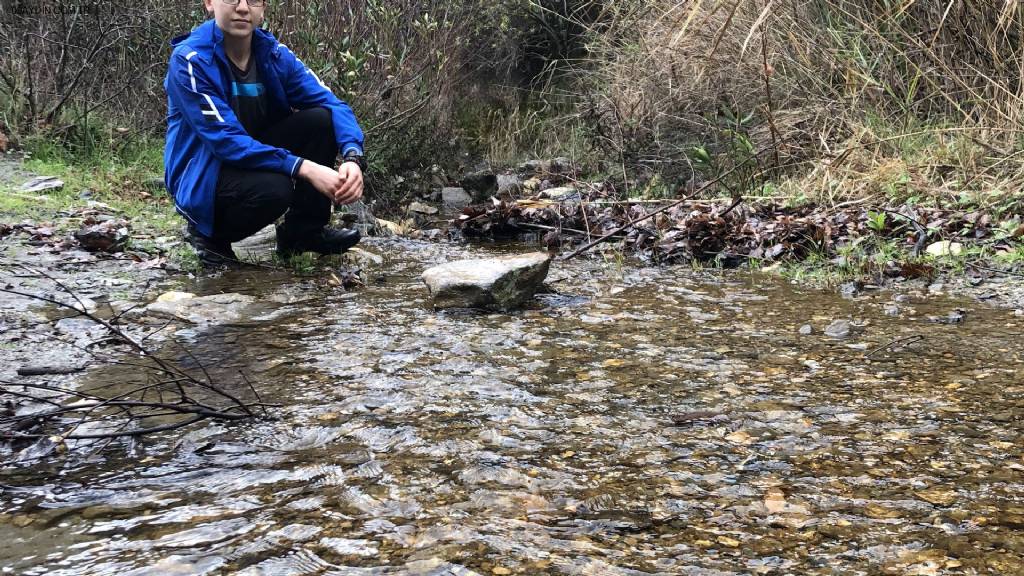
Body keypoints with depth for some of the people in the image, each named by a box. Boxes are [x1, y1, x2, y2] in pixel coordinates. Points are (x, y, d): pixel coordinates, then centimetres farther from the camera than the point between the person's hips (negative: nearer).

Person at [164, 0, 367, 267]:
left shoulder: (274, 54, -4)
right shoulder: (189, 60, -20)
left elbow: (332, 104, -9)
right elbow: (225, 140, -27)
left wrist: (353, 157, -31)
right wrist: (304, 168, -35)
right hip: (201, 177, -5)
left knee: (321, 118, -15)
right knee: (273, 188, -35)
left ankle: (304, 230, 0)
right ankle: (210, 235, -3)